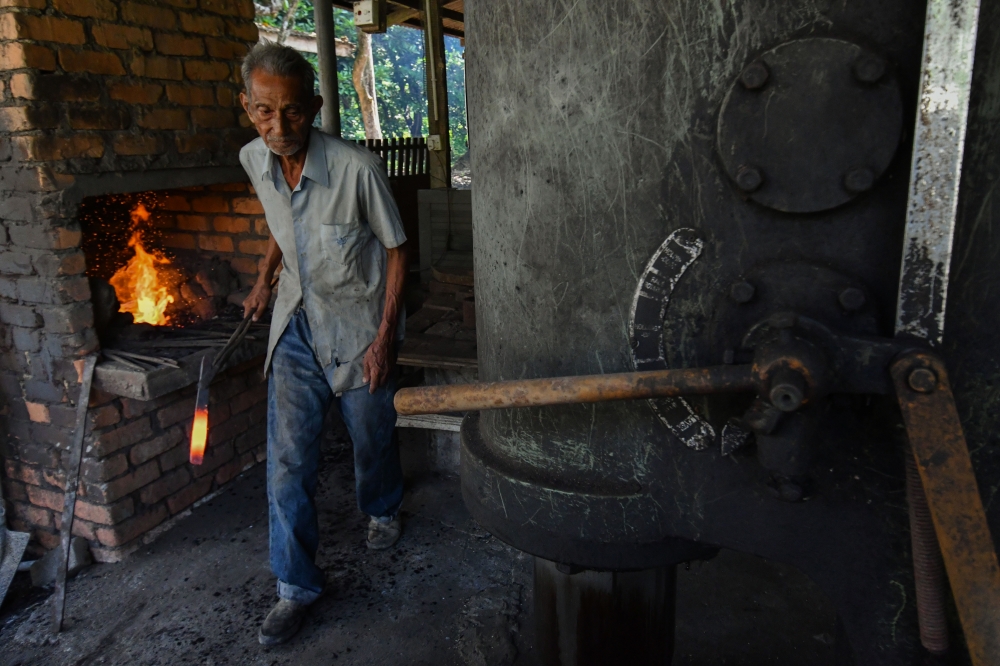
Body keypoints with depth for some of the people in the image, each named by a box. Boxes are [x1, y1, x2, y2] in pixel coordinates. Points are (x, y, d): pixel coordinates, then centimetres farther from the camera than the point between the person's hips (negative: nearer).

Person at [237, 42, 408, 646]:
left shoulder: (357, 167, -23)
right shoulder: (254, 160, -6)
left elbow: (396, 249, -13)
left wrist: (385, 336, -15)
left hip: (359, 323, -3)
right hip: (297, 323, 4)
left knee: (374, 436, 14)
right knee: (288, 456, -1)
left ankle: (384, 510, 47)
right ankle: (297, 585, 13)